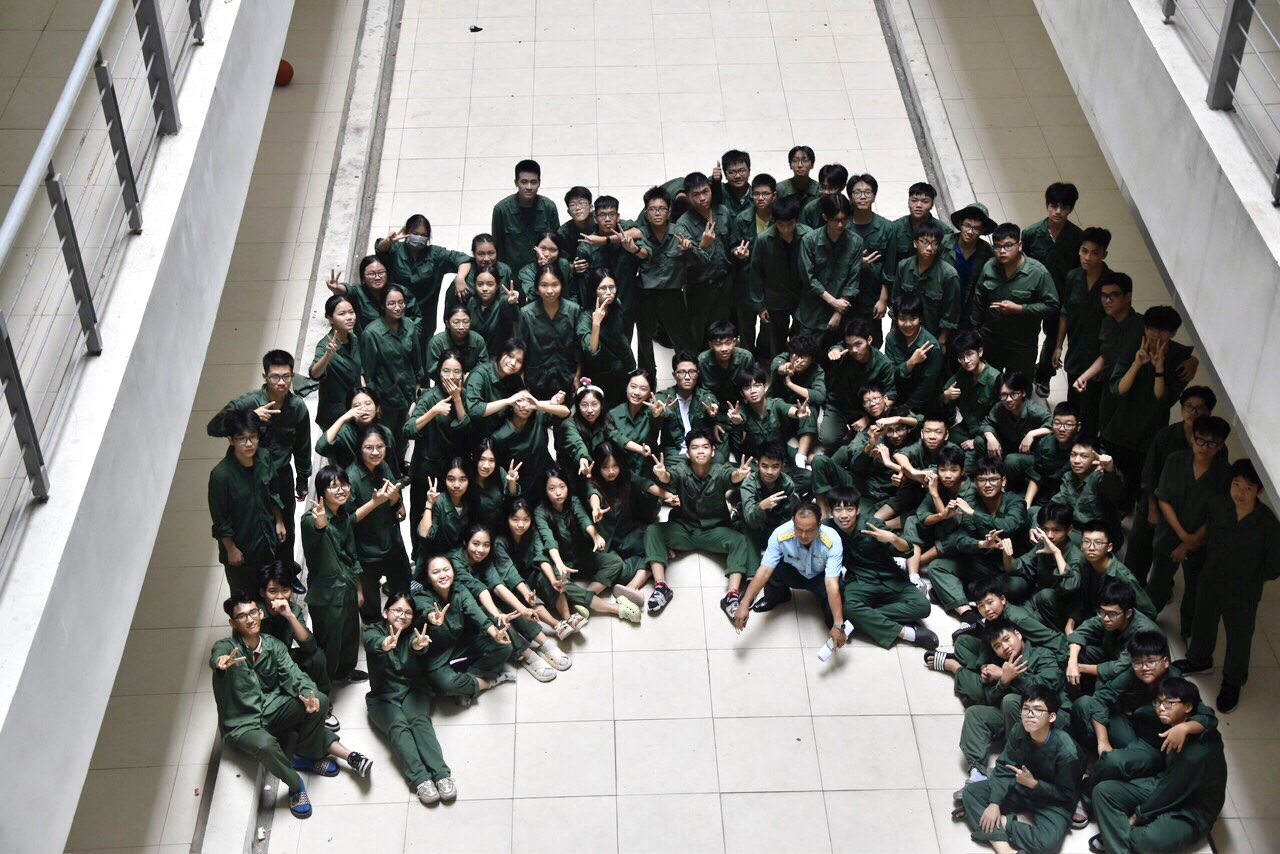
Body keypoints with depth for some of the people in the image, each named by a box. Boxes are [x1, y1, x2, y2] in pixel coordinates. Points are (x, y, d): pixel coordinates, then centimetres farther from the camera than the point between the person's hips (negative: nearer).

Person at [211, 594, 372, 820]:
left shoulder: (274, 646, -2)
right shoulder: (225, 647, -14)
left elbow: (293, 675, -13)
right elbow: (216, 659, -39)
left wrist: (308, 694, -36)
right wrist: (221, 663, -66)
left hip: (272, 710, 4)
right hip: (242, 724, -4)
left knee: (319, 701, -21)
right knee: (266, 744, -38)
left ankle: (306, 755, 1)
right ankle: (295, 785, -11)